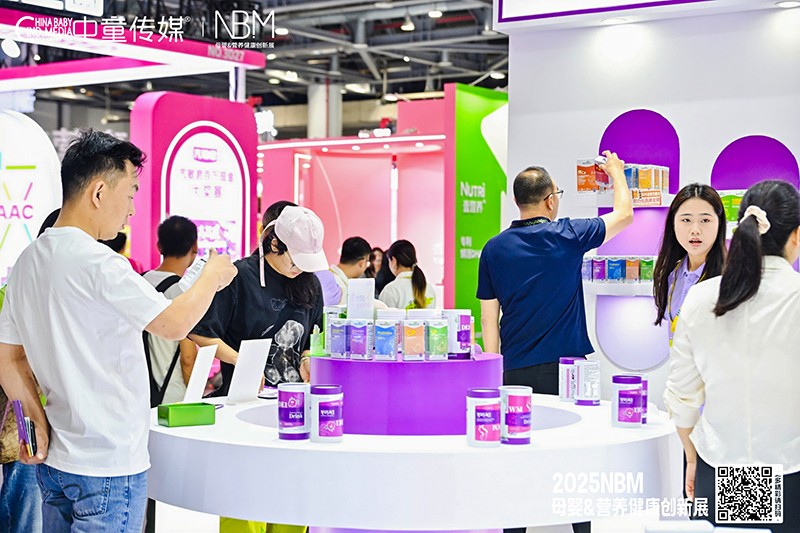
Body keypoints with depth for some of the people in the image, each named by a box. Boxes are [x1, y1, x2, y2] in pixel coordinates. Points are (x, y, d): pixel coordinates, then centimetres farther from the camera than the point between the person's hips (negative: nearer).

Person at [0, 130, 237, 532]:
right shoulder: (97, 262, -19)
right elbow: (174, 323, -16)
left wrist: (39, 423, 10)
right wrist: (213, 275, 0)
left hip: (53, 463, 8)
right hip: (108, 468, -8)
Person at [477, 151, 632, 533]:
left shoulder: (495, 249, 2)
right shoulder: (567, 236, -5)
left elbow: (489, 319, 4)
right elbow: (624, 214, 12)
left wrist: (494, 373, 11)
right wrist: (615, 171, 28)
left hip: (515, 372, 3)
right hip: (564, 368, -2)